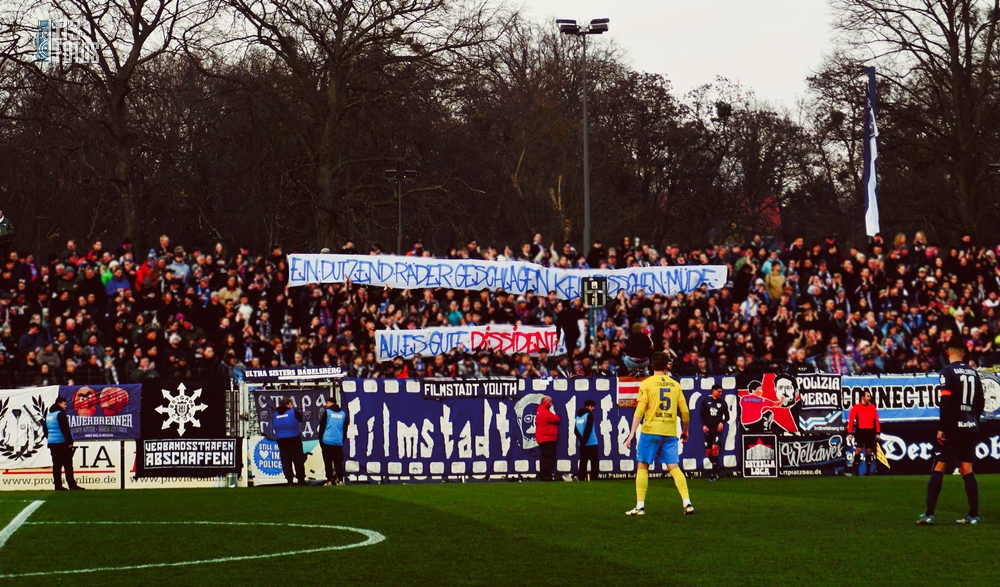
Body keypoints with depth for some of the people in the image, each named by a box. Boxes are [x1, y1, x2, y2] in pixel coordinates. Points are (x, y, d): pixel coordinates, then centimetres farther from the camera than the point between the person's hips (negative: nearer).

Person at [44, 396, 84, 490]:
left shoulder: (48, 415, 16)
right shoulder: (60, 414, -12)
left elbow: (46, 430, 22)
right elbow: (65, 429, -17)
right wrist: (70, 441, -15)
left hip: (52, 443, 8)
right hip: (62, 443, -8)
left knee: (56, 465, 8)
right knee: (68, 465, -7)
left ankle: (58, 485, 6)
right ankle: (72, 485, -11)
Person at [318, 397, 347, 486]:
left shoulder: (326, 412, -3)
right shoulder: (343, 414, 9)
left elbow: (322, 427, -2)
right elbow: (345, 429, 14)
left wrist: (320, 441, 6)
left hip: (327, 442, -3)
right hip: (338, 442, 3)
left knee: (328, 462, 2)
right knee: (338, 462, 8)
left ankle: (329, 480, 0)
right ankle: (340, 480, 1)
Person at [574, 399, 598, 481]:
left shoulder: (578, 416, 13)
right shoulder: (589, 415, -8)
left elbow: (575, 430, 7)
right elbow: (588, 429, -16)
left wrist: (581, 439, -4)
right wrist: (584, 440, -10)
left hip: (582, 444, 7)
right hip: (591, 443, -7)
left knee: (583, 462, 9)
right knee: (594, 462, -3)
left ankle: (581, 478, 6)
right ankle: (594, 479, -9)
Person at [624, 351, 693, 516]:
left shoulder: (647, 384, -1)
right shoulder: (675, 385, 9)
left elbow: (639, 411, -8)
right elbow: (685, 411, 8)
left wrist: (632, 433, -7)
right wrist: (685, 430, 23)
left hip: (650, 430, -3)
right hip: (670, 432, 3)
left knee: (642, 466, 5)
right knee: (674, 467, 4)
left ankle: (640, 506, 0)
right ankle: (687, 503, -6)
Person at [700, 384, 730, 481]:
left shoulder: (722, 403, 5)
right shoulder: (706, 401, 6)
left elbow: (727, 416, 10)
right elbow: (701, 414, 7)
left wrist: (722, 422, -10)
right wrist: (703, 425, -6)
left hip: (718, 429, -2)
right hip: (708, 429, 2)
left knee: (715, 448, -19)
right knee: (708, 452, 2)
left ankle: (713, 473, -16)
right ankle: (716, 466, 28)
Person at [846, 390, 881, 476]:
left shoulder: (872, 407, 8)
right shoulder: (856, 407, -2)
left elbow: (876, 420, 9)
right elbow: (851, 420, -5)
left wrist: (878, 433, 4)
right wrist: (850, 433, -12)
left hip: (870, 432, 3)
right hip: (860, 431, -3)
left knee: (869, 451, 8)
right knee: (858, 450, -10)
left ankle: (869, 470, 14)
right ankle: (855, 470, -8)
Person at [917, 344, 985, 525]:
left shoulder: (947, 371, -8)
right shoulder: (973, 372, 9)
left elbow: (945, 400, -16)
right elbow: (981, 402, 12)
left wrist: (941, 428, -14)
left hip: (953, 428, -5)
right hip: (971, 427, 5)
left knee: (938, 468, -2)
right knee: (967, 469, 8)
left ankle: (929, 514, -9)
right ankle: (974, 515, 4)